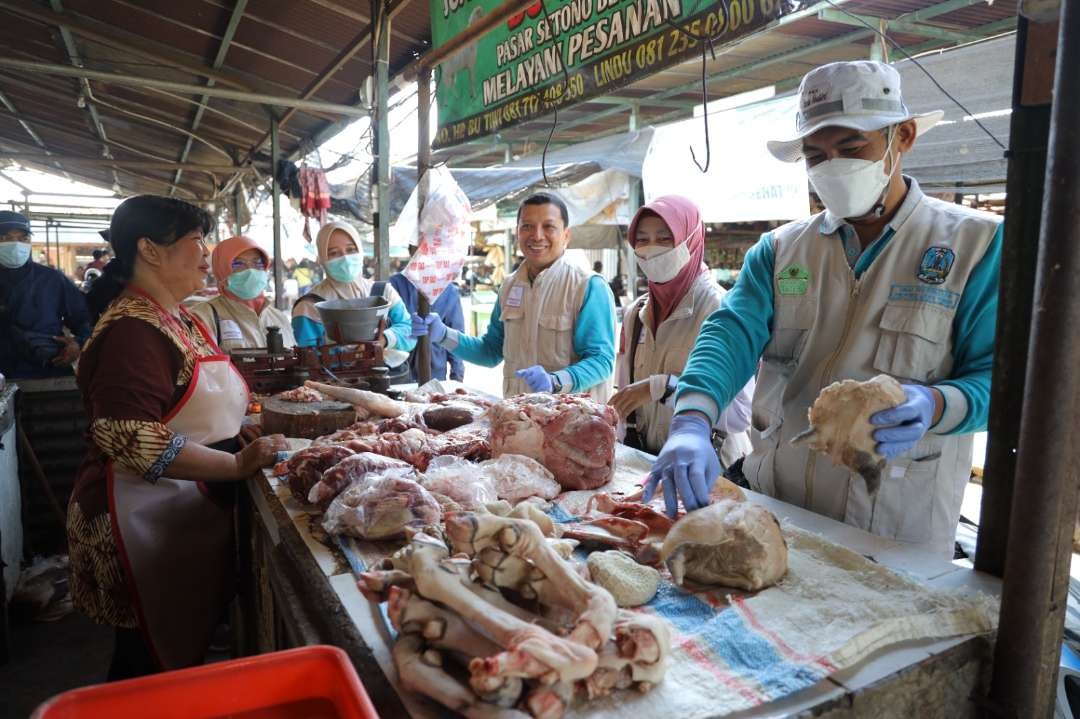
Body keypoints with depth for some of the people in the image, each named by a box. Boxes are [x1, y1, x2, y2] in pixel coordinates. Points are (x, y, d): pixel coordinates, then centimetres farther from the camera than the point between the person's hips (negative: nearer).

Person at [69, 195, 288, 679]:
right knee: (150, 665, 8)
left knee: (187, 648, 22)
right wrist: (237, 464, -27)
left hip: (188, 512, 9)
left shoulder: (176, 318, 10)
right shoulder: (132, 329, -21)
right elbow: (131, 440, -28)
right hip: (145, 525, -9)